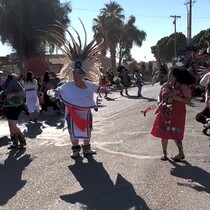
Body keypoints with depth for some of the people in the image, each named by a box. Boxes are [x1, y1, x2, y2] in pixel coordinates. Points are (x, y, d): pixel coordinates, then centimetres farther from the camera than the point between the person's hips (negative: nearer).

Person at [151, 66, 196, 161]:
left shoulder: (183, 87, -10)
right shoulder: (165, 85, 5)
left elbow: (188, 100, -12)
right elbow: (160, 96, 14)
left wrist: (176, 98, -24)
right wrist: (160, 103, -6)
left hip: (177, 114, -5)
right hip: (164, 114, 5)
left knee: (175, 135, 0)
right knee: (163, 133, 8)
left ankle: (181, 154, 19)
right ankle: (164, 153, 24)